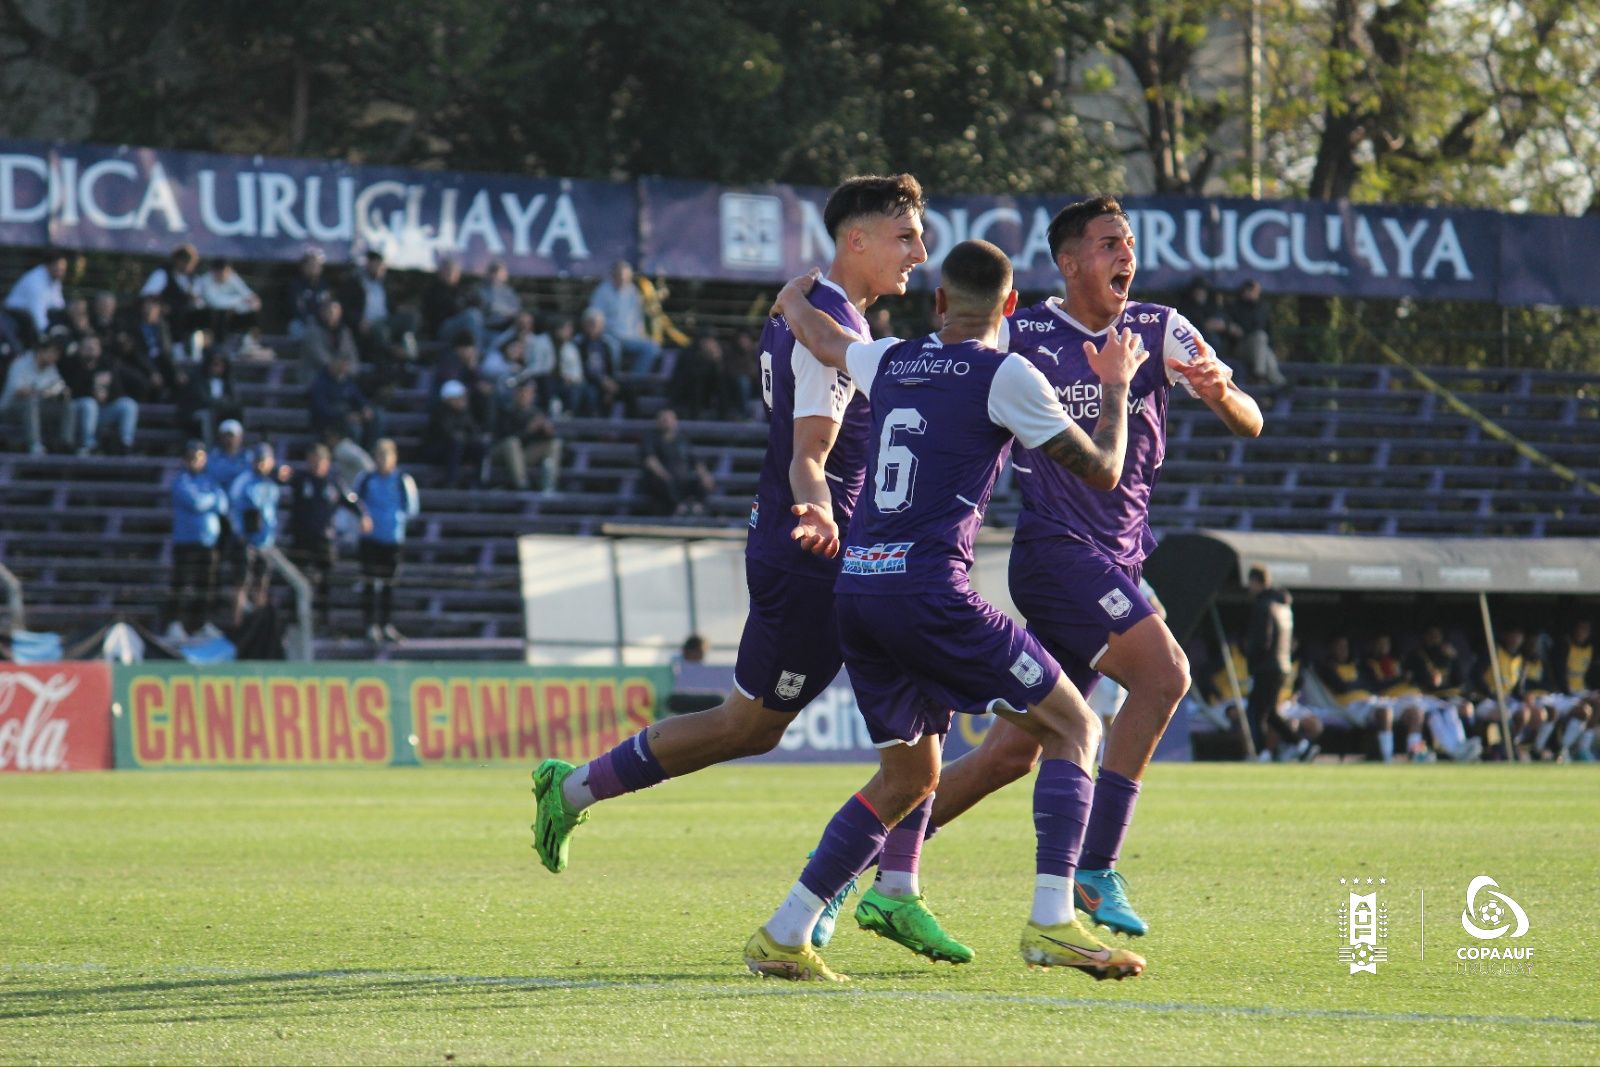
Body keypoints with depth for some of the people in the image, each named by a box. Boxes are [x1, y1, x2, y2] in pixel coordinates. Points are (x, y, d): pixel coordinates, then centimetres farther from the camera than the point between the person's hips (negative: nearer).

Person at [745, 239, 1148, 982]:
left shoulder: (886, 363, 17)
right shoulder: (1004, 376, -1)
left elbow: (815, 333, 40)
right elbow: (1101, 472, 3)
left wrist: (794, 296, 63)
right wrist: (1116, 387, 20)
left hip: (855, 586, 7)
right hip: (928, 586, -7)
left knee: (909, 775, 20)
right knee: (1072, 728, 3)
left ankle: (783, 934, 12)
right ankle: (1051, 923, -11)